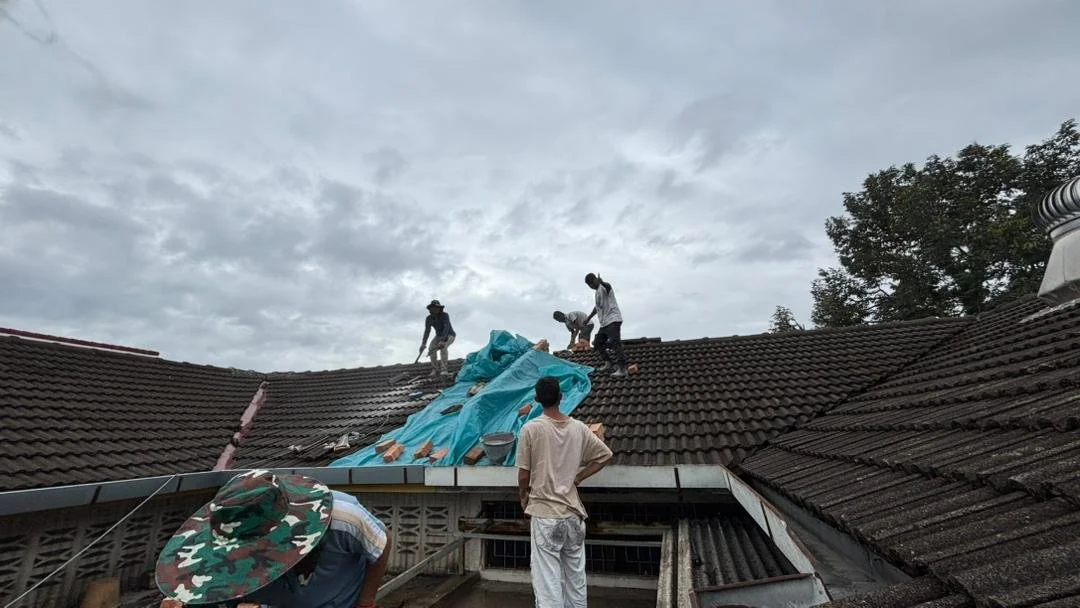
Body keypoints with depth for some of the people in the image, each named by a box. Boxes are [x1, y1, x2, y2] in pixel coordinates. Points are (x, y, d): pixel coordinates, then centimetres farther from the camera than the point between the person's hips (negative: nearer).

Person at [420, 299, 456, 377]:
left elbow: (446, 328, -37)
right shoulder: (429, 318, -11)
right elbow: (427, 331, -16)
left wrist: (443, 340, -50)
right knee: (432, 348, -22)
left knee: (443, 347, -33)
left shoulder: (445, 315, -26)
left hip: (449, 335, -5)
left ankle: (444, 369, -30)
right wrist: (423, 343, -29)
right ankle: (435, 369, -13)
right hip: (439, 336, 5)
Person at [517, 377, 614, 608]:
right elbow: (605, 455, 8)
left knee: (548, 582, 3)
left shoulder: (531, 428, -12)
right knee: (576, 578, 18)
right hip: (573, 513, 4)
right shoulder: (578, 428, 0)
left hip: (545, 514, -4)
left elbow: (523, 474, -8)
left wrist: (523, 496, 11)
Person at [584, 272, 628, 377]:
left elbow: (608, 286, -35)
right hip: (604, 322, 10)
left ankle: (622, 369, -20)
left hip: (613, 320, -10)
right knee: (598, 343, 12)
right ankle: (608, 363, 18)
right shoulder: (597, 292, 21)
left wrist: (602, 282, -58)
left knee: (615, 343, -18)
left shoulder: (604, 287, -8)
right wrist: (588, 318, 40)